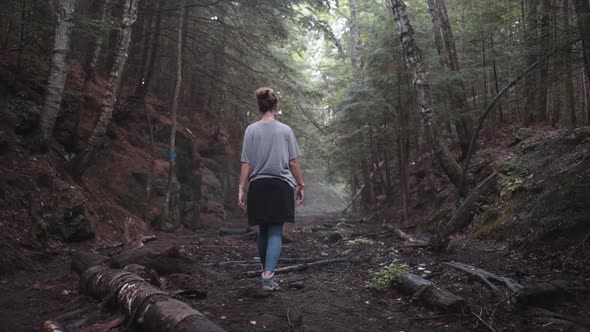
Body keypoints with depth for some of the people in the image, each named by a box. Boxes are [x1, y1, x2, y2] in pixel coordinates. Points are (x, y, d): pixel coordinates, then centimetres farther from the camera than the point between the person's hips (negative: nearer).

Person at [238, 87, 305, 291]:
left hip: (258, 186, 1)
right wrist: (300, 185, 10)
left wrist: (241, 189, 2)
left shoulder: (251, 130, 0)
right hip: (281, 185, -1)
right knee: (275, 232, 0)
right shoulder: (285, 130, 0)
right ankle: (268, 275, -14)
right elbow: (293, 162, 0)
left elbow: (246, 163, -2)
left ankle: (266, 270, 28)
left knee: (263, 231, 15)